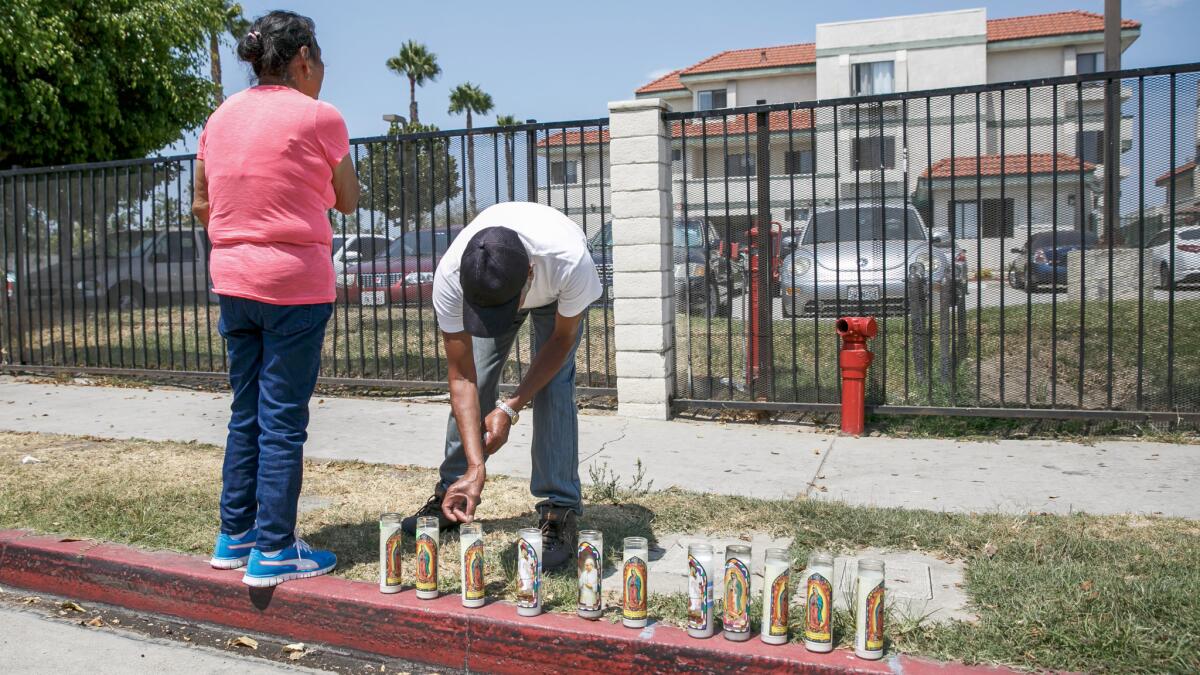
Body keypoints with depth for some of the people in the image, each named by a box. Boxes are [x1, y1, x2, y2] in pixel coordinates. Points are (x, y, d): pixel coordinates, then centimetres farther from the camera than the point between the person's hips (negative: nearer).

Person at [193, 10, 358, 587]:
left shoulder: (222, 117, 9)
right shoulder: (318, 116, -8)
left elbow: (201, 204, 13)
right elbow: (346, 201, 1)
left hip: (233, 282, 6)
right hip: (295, 284, -6)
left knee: (246, 414, 16)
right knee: (283, 421, 0)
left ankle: (234, 537, 25)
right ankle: (273, 551, 7)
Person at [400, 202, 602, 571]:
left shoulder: (570, 261, -46)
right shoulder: (449, 277, -40)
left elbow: (561, 338, -24)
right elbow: (462, 378, -31)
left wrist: (510, 408, -30)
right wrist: (475, 467, -39)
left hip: (555, 296, -2)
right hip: (489, 286, 2)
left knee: (554, 386, -19)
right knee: (474, 382, -4)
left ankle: (560, 514, -11)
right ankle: (451, 492, 17)